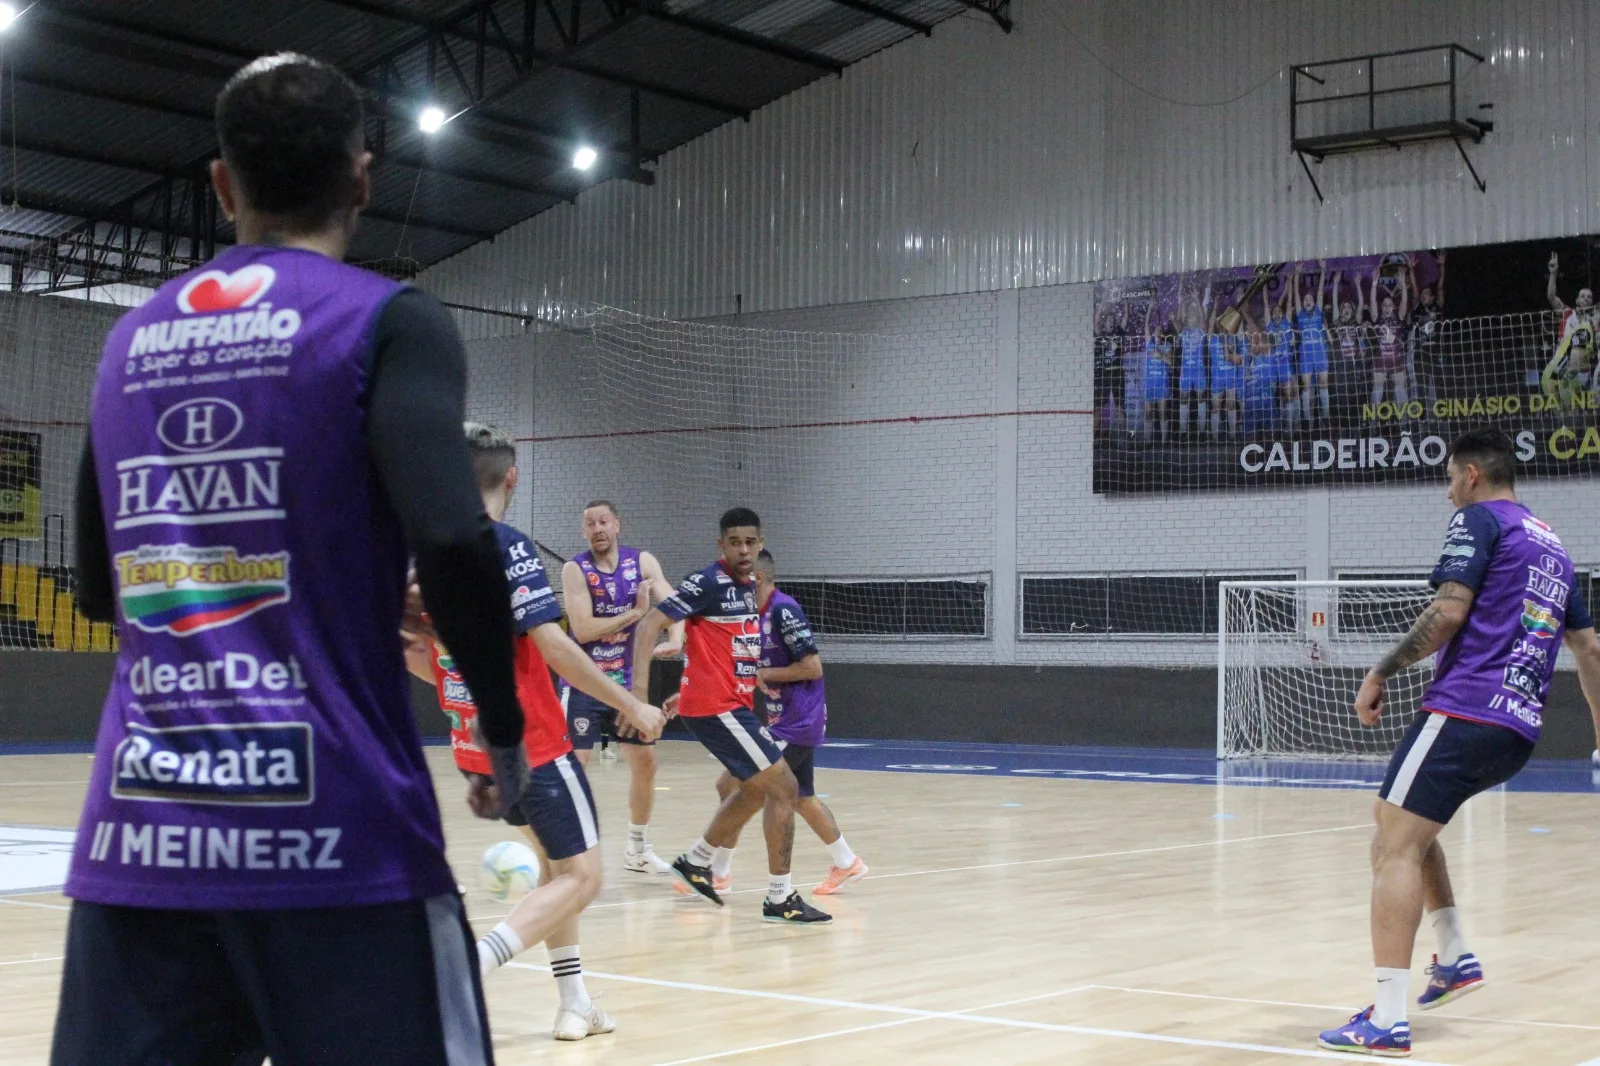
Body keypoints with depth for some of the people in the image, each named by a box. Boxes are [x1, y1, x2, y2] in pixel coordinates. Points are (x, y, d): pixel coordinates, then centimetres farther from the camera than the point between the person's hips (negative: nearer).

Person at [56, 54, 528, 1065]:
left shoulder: (130, 340, 15)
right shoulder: (388, 321, -2)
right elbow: (453, 539, -16)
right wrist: (505, 735, -3)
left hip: (135, 836, 5)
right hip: (329, 833, -5)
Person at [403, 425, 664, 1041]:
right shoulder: (507, 545, -15)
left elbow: (412, 655, 12)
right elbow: (553, 646, -22)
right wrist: (632, 705, -14)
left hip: (474, 748, 8)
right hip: (533, 747, -8)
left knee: (557, 862, 21)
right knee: (581, 877, -1)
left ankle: (575, 1003, 19)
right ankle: (469, 968, -21)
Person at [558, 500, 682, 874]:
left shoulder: (642, 562, -1)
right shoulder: (575, 569, -12)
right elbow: (583, 629, -21)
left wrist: (675, 640, -33)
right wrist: (635, 612, -19)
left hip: (628, 680, 5)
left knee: (645, 760, 11)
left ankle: (637, 850, 27)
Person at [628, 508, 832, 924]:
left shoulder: (749, 588, 12)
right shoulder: (707, 583, -14)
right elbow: (651, 623, -20)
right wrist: (639, 684, -30)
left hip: (735, 705, 10)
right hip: (716, 708, -10)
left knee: (757, 788, 24)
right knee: (784, 786, -9)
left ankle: (696, 862, 35)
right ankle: (780, 898, -4)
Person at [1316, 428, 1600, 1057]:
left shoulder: (1478, 519, -1)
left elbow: (1449, 612, -14)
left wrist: (1382, 673, -9)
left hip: (1465, 712, -9)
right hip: (1518, 730, 9)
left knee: (1397, 846, -11)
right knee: (1397, 817, 25)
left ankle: (1387, 1021, -19)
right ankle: (1455, 958, 22)